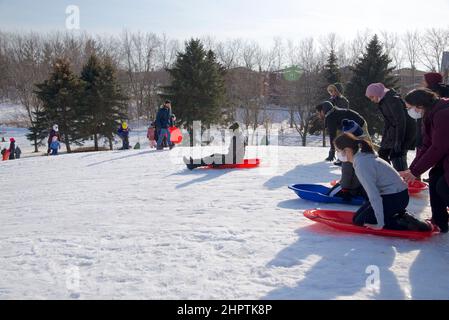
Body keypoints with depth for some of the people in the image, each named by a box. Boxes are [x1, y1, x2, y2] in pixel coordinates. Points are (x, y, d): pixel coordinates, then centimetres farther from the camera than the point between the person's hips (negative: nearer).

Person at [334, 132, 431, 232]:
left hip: (396, 198, -9)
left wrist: (380, 224, -21)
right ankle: (399, 215, 12)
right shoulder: (362, 156, 4)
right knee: (356, 218, 12)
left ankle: (404, 223, -5)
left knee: (360, 222, -4)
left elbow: (374, 196, -26)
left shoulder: (362, 164, -25)